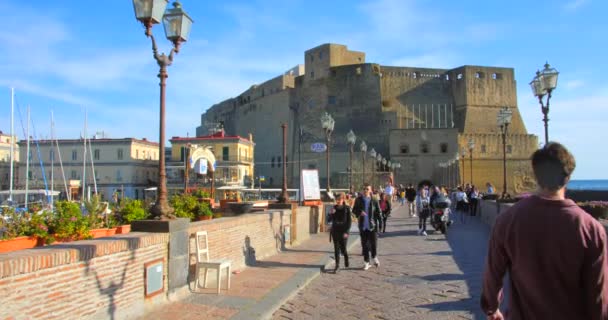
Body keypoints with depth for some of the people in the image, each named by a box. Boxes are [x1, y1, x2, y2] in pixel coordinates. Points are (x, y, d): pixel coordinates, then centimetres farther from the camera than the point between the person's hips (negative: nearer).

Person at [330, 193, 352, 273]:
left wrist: (346, 231, -13)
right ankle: (337, 265, 8)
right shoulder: (334, 208, 5)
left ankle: (346, 258, 32)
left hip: (343, 231, -3)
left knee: (343, 249, 2)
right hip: (335, 230, 4)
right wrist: (332, 214, -12)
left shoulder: (347, 208, -6)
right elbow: (332, 220, 8)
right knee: (336, 249, 3)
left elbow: (349, 221, -7)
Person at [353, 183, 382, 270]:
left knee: (373, 242, 2)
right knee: (364, 244, 7)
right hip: (363, 226, 1)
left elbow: (378, 213, 1)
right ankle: (366, 262, 19)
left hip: (372, 225, -1)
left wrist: (379, 224, -5)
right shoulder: (358, 200, 1)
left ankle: (374, 257, 31)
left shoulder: (374, 201, -3)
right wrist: (359, 212, -13)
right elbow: (354, 210, 8)